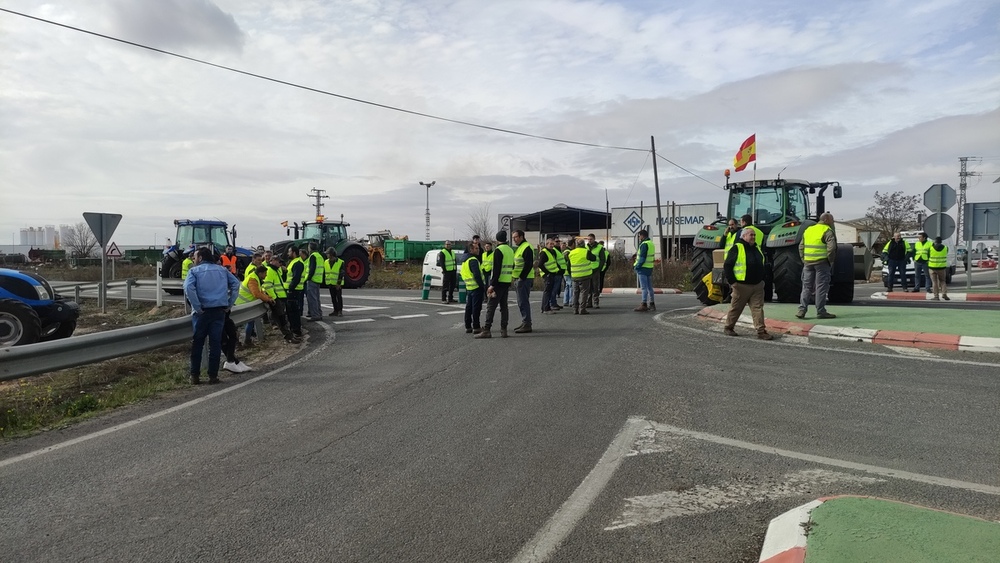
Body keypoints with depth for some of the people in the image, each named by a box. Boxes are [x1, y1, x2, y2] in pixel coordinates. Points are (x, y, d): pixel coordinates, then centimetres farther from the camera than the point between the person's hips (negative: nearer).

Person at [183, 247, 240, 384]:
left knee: (197, 343, 10)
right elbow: (236, 283, 6)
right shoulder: (222, 270, 11)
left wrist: (197, 307, -13)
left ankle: (195, 375, 12)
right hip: (219, 311, 3)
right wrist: (229, 303, 5)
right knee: (215, 343, 5)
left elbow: (188, 288, -18)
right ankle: (213, 375, 6)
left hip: (202, 311, -2)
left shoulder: (194, 271, -1)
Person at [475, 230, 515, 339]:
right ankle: (503, 330, 10)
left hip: (499, 282, -8)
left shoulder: (498, 250, -12)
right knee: (504, 306, 11)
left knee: (491, 306, -6)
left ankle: (486, 330, -8)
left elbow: (496, 269, -18)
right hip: (507, 283, 8)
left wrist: (492, 284, -18)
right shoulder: (511, 250, 14)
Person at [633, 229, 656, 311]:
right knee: (649, 287, 13)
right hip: (649, 268, 9)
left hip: (643, 268, -9)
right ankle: (651, 304, 18)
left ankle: (644, 305, -7)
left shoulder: (644, 244, -14)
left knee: (644, 287, -8)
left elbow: (642, 258, -19)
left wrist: (637, 266, -12)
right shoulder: (651, 243, 15)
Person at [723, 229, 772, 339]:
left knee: (758, 308, 0)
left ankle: (761, 331, 0)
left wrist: (762, 279, 17)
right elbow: (728, 265, -10)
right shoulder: (737, 248, -7)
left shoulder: (757, 248, 15)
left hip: (757, 285, 6)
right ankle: (728, 328, 20)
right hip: (742, 285, -6)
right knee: (736, 308, 5)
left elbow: (762, 265, 26)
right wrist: (732, 281, -14)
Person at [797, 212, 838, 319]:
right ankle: (820, 311, 4)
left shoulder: (808, 230, 15)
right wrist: (830, 260, -6)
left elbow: (801, 246, 15)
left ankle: (801, 310, 5)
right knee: (821, 287, 0)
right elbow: (831, 247, -17)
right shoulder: (827, 231, -6)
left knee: (807, 286, 10)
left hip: (808, 263, 6)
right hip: (821, 262, -6)